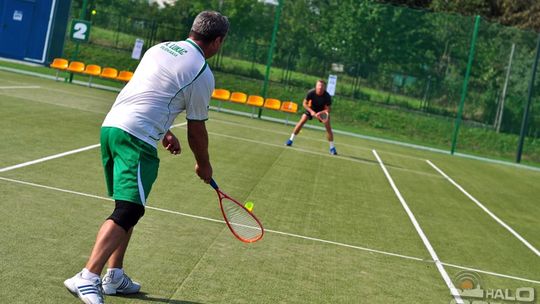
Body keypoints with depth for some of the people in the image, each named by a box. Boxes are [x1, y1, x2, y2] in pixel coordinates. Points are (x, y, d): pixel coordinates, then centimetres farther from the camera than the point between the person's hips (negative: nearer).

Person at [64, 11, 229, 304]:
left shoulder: (160, 48, 18)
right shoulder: (202, 74, -5)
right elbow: (196, 130, 2)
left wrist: (164, 132, 33)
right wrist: (203, 165, 19)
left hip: (111, 125, 9)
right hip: (136, 138, -9)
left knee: (127, 207, 18)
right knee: (129, 211, -12)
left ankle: (114, 276, 21)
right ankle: (87, 277, -23)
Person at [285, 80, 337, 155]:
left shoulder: (327, 96, -31)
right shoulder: (311, 92, -28)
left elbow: (328, 109, -22)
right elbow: (304, 103, -15)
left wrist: (320, 113, -39)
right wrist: (311, 111, -28)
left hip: (323, 111, -1)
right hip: (311, 109, 1)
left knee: (328, 127, -14)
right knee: (302, 121, -14)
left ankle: (332, 148, -2)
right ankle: (290, 140, 0)